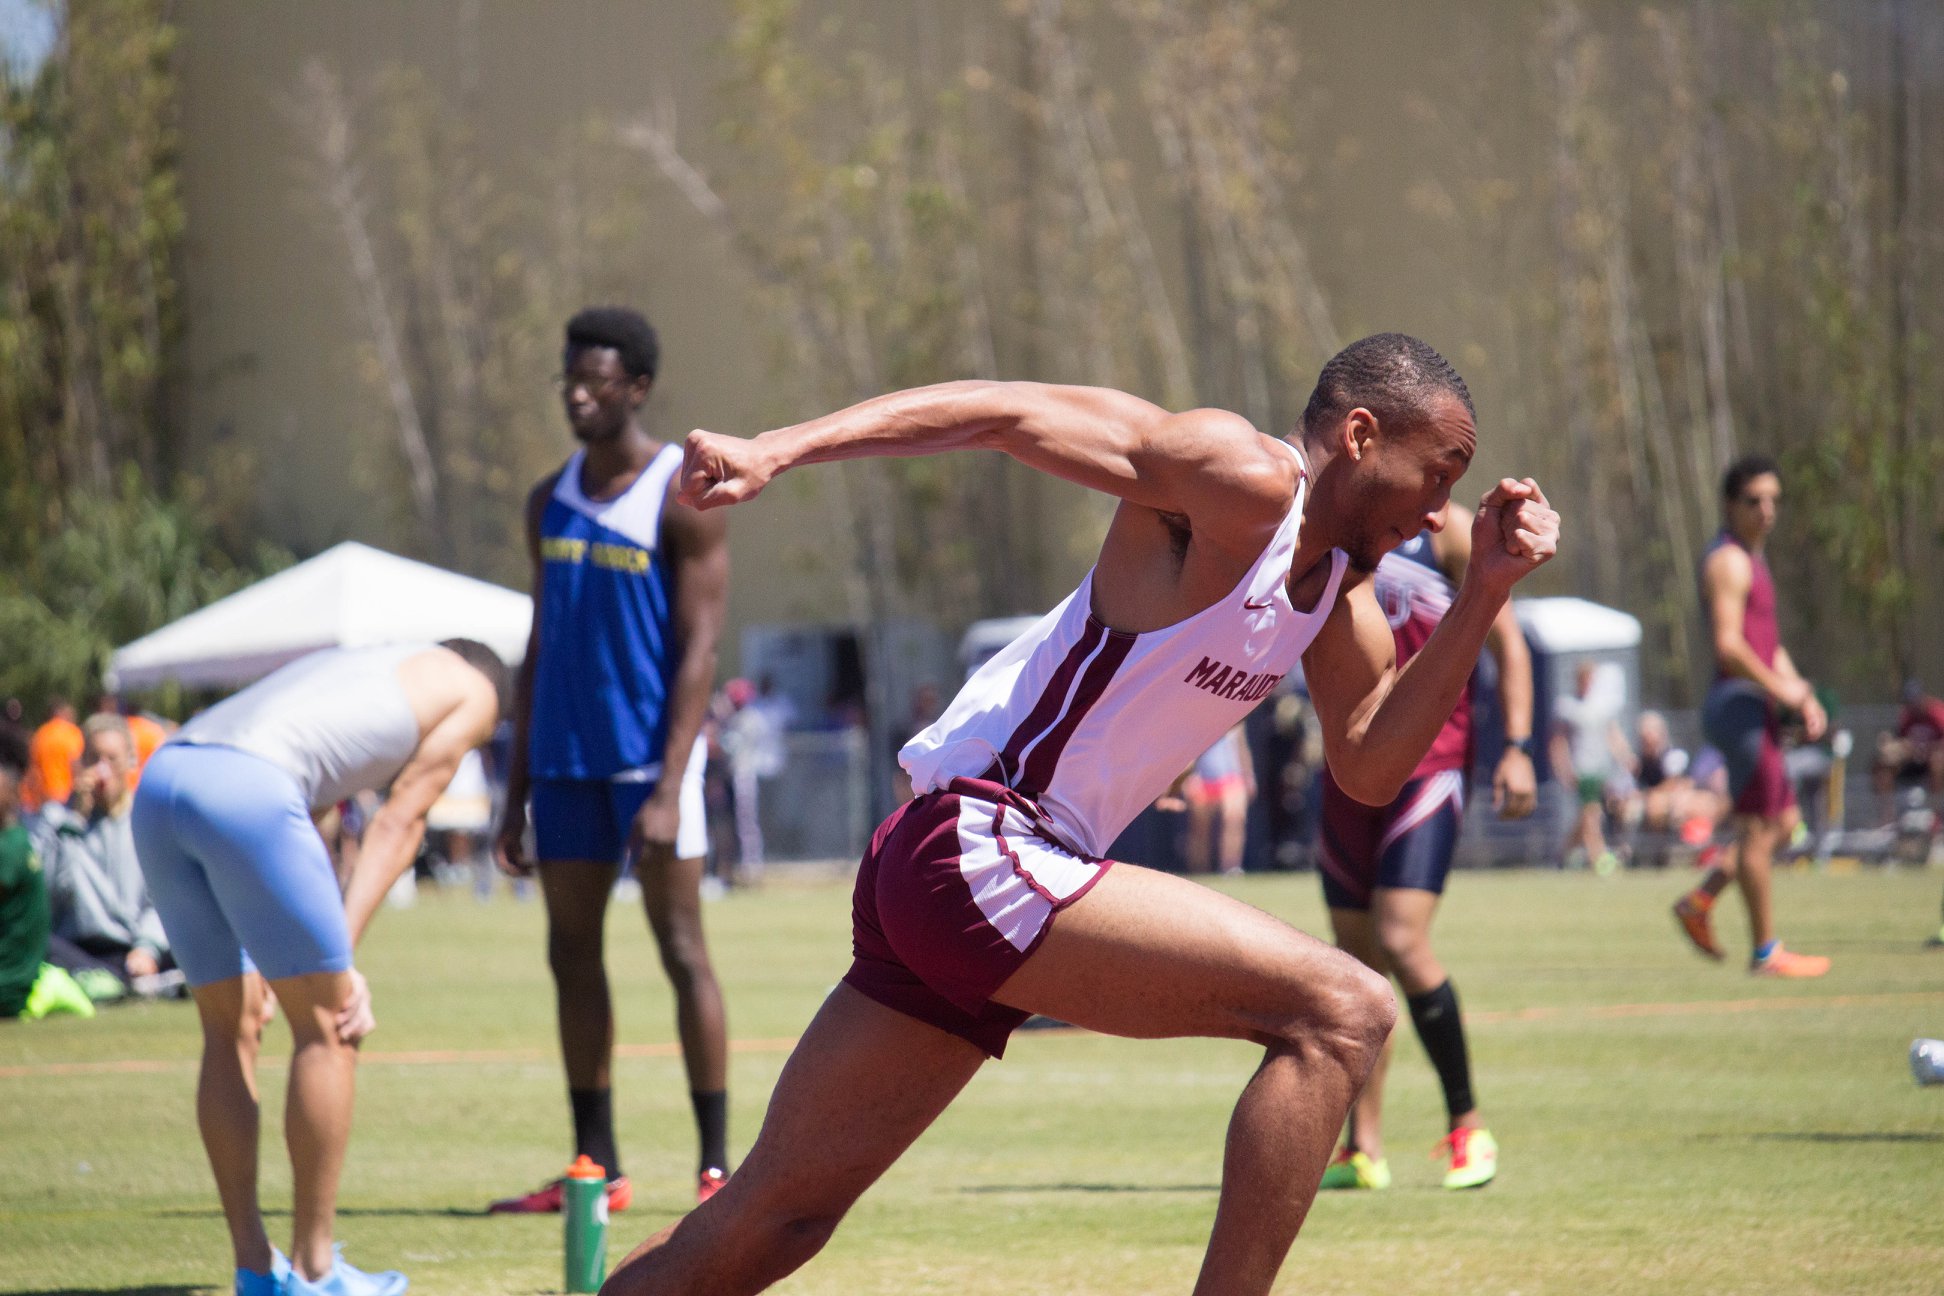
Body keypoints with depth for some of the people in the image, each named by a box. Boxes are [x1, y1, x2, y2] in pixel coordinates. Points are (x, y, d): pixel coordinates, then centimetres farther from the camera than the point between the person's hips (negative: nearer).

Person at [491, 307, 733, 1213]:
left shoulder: (682, 498, -7)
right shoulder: (551, 502, 12)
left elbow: (698, 649, -12)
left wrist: (668, 789, -20)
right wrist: (517, 791, 12)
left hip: (649, 754, -6)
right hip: (567, 757, 6)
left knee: (680, 947, -6)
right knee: (572, 952, 5)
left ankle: (717, 1165, -4)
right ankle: (596, 1167, 10)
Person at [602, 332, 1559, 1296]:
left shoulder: (1341, 582, 16)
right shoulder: (1242, 482, -11)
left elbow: (1368, 769, 18)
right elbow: (1005, 413, -17)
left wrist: (1484, 594, 10)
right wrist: (776, 450, -28)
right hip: (978, 852, -10)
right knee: (1341, 1014, -14)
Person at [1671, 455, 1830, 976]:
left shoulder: (1752, 561, 21)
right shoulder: (1728, 561, -12)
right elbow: (1727, 645, -21)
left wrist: (1804, 697, 13)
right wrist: (1781, 688, -14)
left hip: (1756, 708, 10)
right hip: (1739, 704, -10)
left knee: (1783, 823, 14)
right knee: (1758, 829, -6)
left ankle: (1699, 902, 16)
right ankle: (1766, 951, -1)